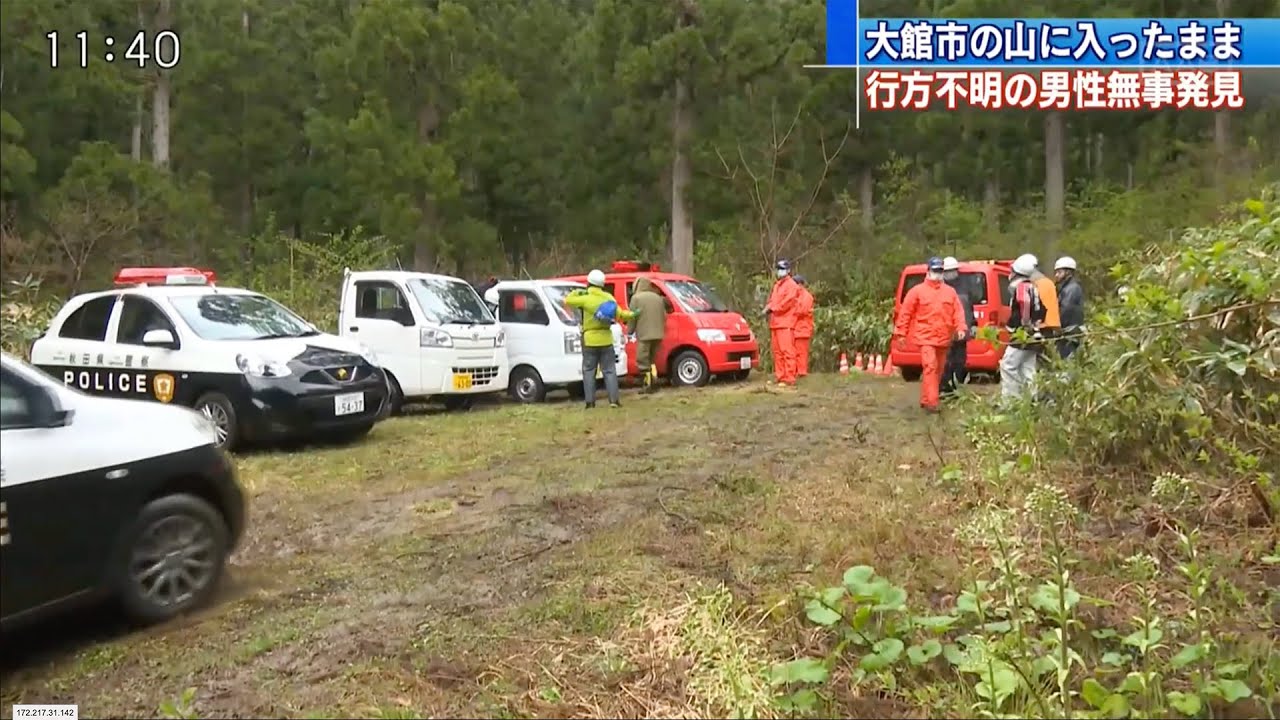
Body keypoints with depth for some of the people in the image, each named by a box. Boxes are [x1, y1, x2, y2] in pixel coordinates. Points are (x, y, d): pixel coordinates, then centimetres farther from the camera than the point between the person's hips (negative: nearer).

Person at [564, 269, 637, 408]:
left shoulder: (585, 298, -9)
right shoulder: (609, 298, 2)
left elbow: (567, 301, -2)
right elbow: (619, 314, -1)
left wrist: (576, 292, 14)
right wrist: (631, 315, 17)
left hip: (590, 340, -2)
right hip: (606, 340, 3)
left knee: (589, 371, 5)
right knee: (609, 370, 7)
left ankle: (590, 401, 1)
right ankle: (614, 399, -1)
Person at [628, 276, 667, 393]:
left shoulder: (636, 298, -3)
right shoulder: (658, 298, 15)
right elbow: (664, 316, 16)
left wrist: (630, 331, 5)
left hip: (644, 335, -6)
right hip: (657, 334, 6)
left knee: (643, 360, 1)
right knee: (652, 359, 20)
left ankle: (649, 384, -2)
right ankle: (654, 380, 9)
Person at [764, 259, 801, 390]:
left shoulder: (791, 285, -3)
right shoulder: (776, 285, 23)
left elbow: (787, 303, -13)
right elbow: (771, 300, 23)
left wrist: (772, 308, -6)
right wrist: (768, 308, 1)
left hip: (786, 323, -9)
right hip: (774, 323, 9)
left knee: (787, 351, -12)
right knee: (777, 352, 9)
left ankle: (790, 380, -15)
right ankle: (780, 377, 14)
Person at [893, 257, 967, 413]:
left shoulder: (950, 291, 10)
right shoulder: (918, 291, -2)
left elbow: (958, 311, 7)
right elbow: (905, 312, -1)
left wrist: (961, 327, -10)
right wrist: (901, 333, -3)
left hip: (944, 339, 5)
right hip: (926, 337, -5)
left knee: (938, 370, 11)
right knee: (930, 367, -17)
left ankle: (926, 399, 24)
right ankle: (931, 402, -18)